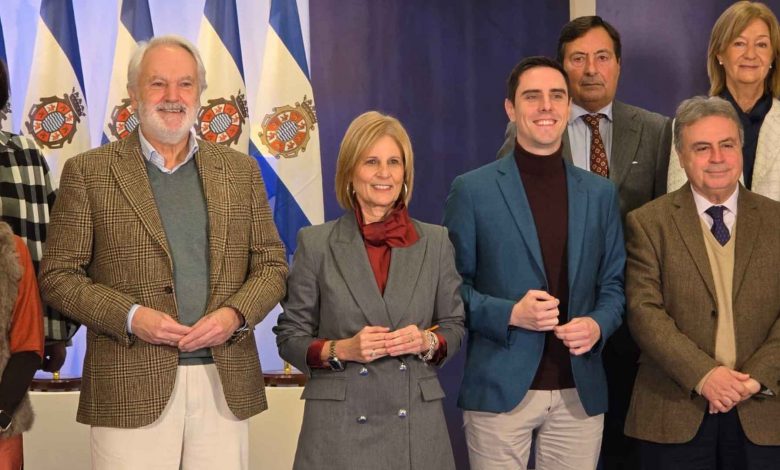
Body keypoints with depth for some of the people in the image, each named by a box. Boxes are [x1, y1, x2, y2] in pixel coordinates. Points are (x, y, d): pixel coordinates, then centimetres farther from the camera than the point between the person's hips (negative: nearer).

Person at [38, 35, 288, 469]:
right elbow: (58, 275, 1)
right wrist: (129, 316, -12)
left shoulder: (241, 171, 11)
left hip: (226, 385, 3)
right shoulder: (89, 171, 3)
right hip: (131, 390, -2)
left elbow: (272, 265, 12)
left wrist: (236, 313, -7)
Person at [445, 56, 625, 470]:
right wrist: (509, 313, -16)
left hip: (580, 393, 3)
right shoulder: (472, 190, -1)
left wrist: (598, 324, -8)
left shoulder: (600, 193, 10)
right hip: (500, 390, -3)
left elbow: (614, 283, 12)